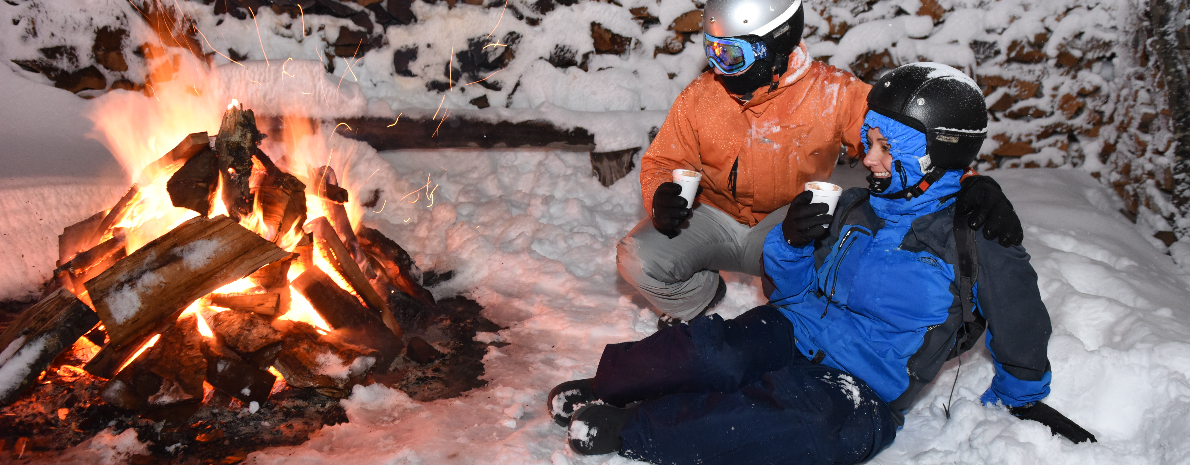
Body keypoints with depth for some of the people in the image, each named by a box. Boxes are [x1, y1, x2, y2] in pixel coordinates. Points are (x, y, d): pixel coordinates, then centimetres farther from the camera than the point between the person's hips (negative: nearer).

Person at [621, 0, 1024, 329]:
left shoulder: (832, 95, -16)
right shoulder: (699, 98, -9)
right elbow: (662, 162, 1)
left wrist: (969, 184, -37)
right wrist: (662, 197, -24)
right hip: (713, 217, 2)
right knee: (638, 260, -22)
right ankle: (696, 299, 14)